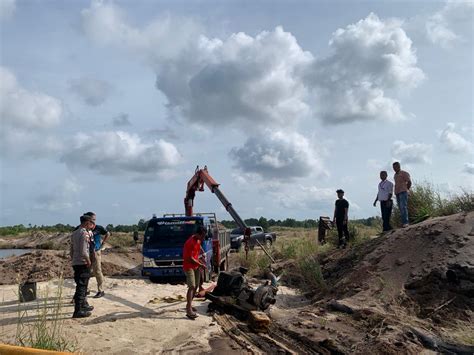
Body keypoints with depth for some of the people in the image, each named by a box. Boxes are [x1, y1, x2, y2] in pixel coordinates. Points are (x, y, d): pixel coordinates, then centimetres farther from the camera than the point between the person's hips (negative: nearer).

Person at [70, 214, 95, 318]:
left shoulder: (74, 233, 13)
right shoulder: (84, 233, -15)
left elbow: (72, 249, 17)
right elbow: (83, 251, -22)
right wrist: (88, 260, -9)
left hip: (75, 263, 9)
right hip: (83, 263, -9)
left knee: (81, 286, 20)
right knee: (81, 287, -4)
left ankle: (83, 305, 34)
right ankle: (78, 311, -2)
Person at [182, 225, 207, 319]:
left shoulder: (198, 240, 3)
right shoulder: (190, 243, -25)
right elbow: (190, 258, -24)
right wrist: (200, 265, -18)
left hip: (196, 266, 9)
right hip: (189, 267, -9)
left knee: (196, 286, 13)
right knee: (192, 287, -16)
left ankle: (189, 304, 27)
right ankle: (189, 311, -17)